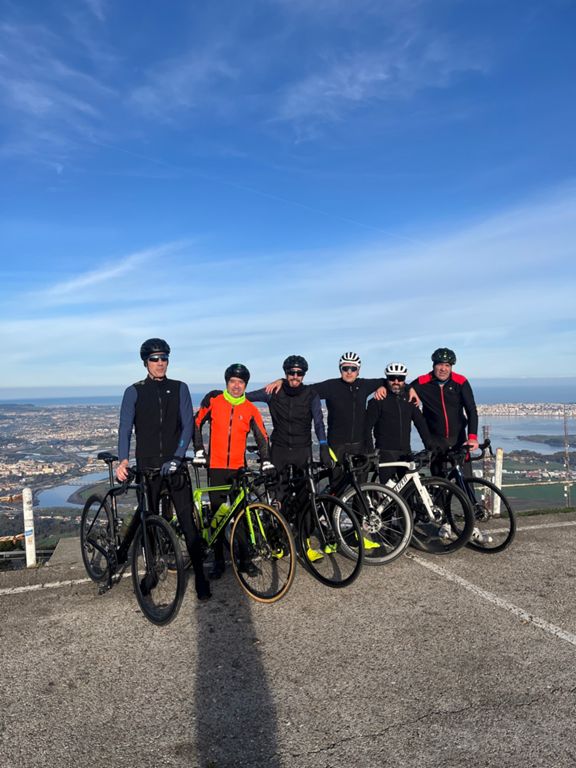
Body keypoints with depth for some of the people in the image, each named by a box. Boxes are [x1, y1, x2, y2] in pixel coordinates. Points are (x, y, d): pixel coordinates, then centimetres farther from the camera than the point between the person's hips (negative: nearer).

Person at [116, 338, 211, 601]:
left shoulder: (179, 389, 5)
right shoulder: (134, 392, 3)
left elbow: (187, 425, -1)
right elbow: (125, 428, -4)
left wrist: (177, 457, -14)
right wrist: (123, 460, -18)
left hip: (175, 465, 0)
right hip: (147, 466, 0)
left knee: (188, 522, -4)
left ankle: (200, 578, 4)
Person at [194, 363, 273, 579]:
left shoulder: (250, 409, 1)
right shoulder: (213, 401, -1)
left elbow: (261, 437, 1)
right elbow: (197, 424, 7)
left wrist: (266, 461, -10)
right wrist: (199, 451, 1)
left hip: (239, 468, 1)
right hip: (216, 466, -1)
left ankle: (245, 559, 14)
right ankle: (218, 561, 15)